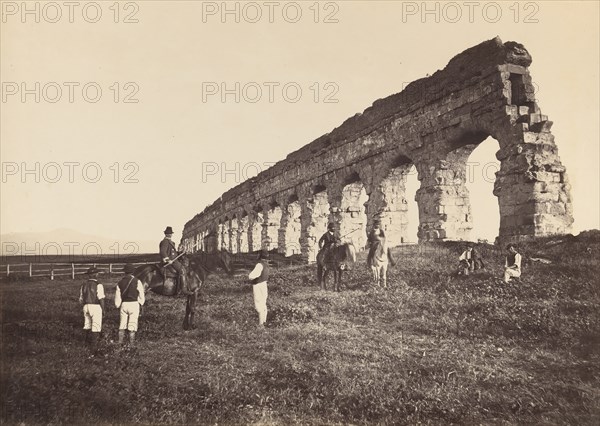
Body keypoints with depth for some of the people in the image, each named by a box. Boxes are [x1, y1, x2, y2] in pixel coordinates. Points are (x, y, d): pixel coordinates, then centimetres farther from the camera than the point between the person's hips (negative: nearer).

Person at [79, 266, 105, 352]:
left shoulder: (83, 285, 6)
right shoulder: (98, 285, -13)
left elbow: (81, 299, 10)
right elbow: (101, 299, -16)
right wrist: (103, 309, -6)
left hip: (86, 306, 6)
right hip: (96, 307, -6)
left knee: (87, 325, 20)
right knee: (96, 327, 0)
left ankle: (88, 342, 32)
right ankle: (94, 345, -1)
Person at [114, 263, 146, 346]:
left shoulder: (120, 282, 3)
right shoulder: (137, 281, -8)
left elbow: (117, 296, 6)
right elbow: (141, 294, -3)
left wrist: (118, 307, 15)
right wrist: (141, 304, 12)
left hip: (123, 304, 3)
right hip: (134, 304, -3)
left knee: (122, 322, 13)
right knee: (132, 323, 1)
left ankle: (121, 340, 12)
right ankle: (132, 342, 1)